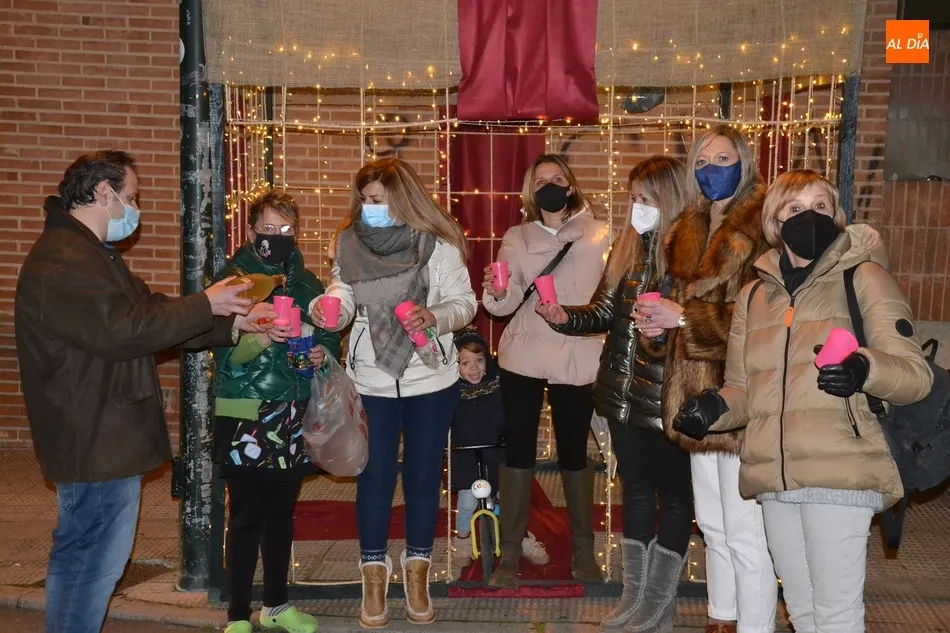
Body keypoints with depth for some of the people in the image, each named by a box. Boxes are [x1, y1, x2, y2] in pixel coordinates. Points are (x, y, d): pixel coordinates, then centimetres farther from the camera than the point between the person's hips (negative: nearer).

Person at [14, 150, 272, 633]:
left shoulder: (88, 255, 17)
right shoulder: (64, 263, -19)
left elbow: (152, 313, 15)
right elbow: (124, 330, -28)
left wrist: (234, 323, 6)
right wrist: (206, 306, -19)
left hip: (96, 440, 11)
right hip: (99, 443, -11)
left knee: (76, 555, 17)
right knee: (98, 559, -3)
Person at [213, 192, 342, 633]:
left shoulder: (306, 282, 9)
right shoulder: (233, 279, -5)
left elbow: (330, 336, 15)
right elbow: (224, 350, -14)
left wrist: (324, 353, -7)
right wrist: (262, 338, -31)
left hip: (295, 415, 5)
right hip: (245, 415, -5)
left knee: (282, 511, 14)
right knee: (246, 516, -1)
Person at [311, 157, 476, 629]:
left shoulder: (437, 244, -9)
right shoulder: (350, 243, -1)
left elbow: (464, 302, -8)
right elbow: (343, 296, -4)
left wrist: (434, 316, -27)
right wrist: (328, 309, -25)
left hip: (430, 379, -1)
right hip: (370, 381, 1)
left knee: (423, 475, 11)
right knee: (374, 477, 8)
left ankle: (417, 574, 27)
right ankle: (374, 577, 23)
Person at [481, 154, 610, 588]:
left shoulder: (598, 235, 4)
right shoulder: (516, 238, 8)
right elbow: (508, 302, -1)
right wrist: (496, 292, -23)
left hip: (577, 360, -1)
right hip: (523, 358, 1)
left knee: (574, 453, 7)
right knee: (518, 452, 2)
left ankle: (584, 549, 23)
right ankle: (510, 554, 11)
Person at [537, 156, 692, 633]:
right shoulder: (627, 246, 7)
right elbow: (605, 312, 10)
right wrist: (565, 317, -7)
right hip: (625, 393, 7)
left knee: (673, 495, 8)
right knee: (636, 490, 17)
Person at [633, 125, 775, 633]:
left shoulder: (762, 228, -12)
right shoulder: (688, 231, 13)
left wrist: (683, 318, -17)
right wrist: (658, 317, 1)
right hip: (701, 396, 8)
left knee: (744, 534, -1)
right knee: (713, 527, 20)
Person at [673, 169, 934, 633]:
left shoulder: (863, 275, 1)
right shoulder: (754, 294, 13)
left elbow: (916, 374, -6)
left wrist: (866, 369, -27)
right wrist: (716, 407, -6)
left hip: (839, 473, -5)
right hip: (775, 478, 5)